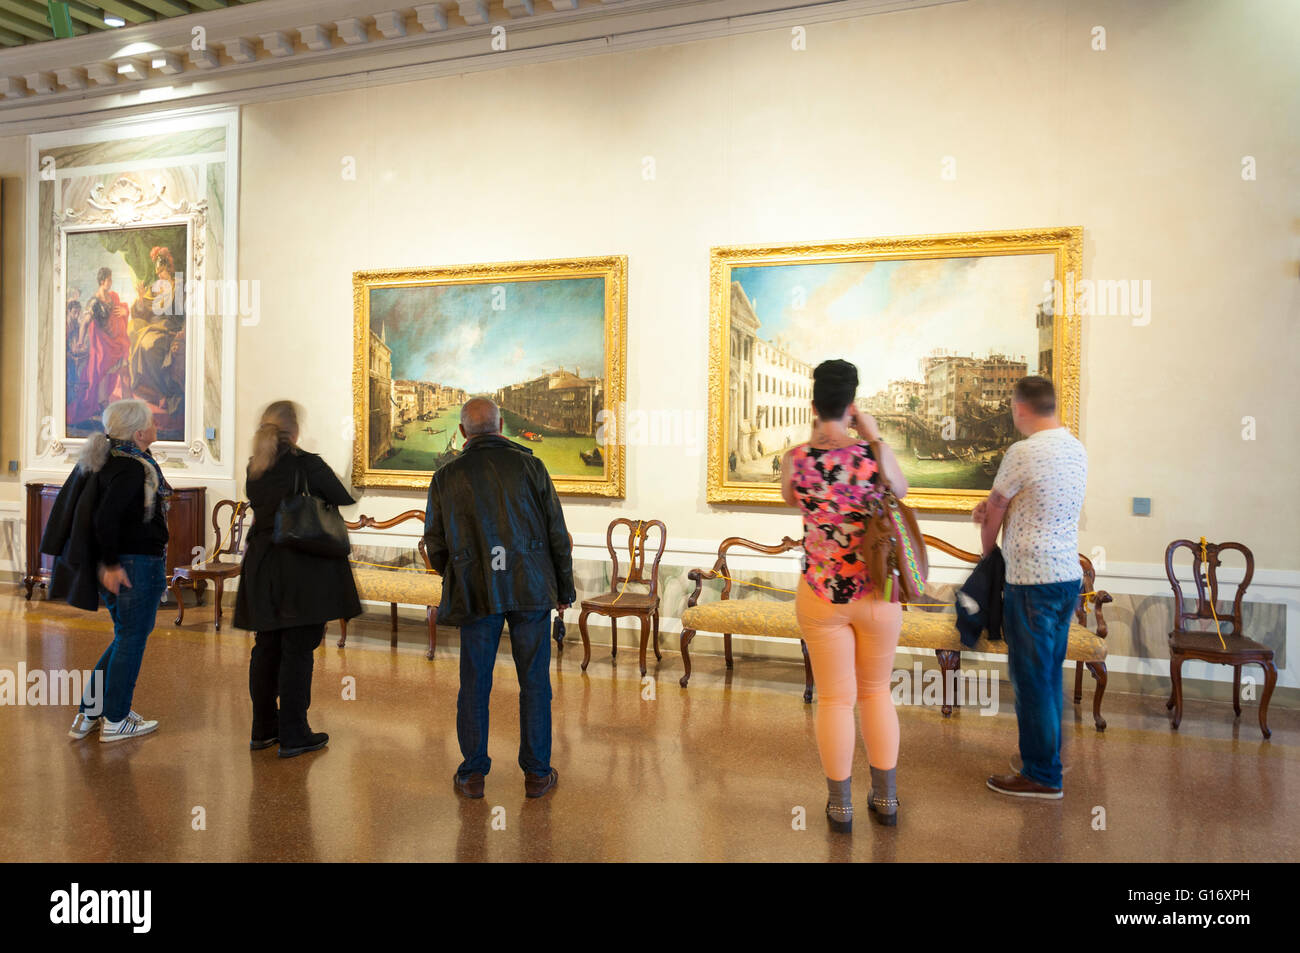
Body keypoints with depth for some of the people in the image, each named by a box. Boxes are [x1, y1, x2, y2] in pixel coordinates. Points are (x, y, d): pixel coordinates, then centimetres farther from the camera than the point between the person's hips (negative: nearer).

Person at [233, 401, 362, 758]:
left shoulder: (254, 469, 6)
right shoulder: (307, 464, -12)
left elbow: (261, 507, 13)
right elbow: (345, 500, -5)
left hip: (262, 567, 6)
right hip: (304, 568, -6)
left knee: (266, 647, 15)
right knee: (298, 650, 0)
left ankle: (263, 729, 26)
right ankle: (293, 735, 6)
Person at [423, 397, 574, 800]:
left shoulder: (446, 476, 2)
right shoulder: (528, 465, -1)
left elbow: (435, 543, 7)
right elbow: (556, 531, 0)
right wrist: (565, 587, 9)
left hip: (475, 592, 1)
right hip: (530, 586, 0)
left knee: (475, 683, 10)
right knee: (534, 680, 8)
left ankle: (473, 775, 18)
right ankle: (537, 774, 14)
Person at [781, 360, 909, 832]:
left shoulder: (794, 460, -10)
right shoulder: (876, 454, -10)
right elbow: (901, 491, 11)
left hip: (822, 594, 0)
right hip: (877, 592, 1)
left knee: (836, 699, 10)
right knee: (876, 690, 18)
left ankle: (841, 805, 20)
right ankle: (886, 798, 28)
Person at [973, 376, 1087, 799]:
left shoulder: (1022, 453, -16)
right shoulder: (1076, 449, 10)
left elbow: (993, 513, -3)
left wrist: (986, 551, 15)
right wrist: (992, 506, 3)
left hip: (1032, 581, -9)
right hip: (1068, 574, 9)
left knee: (1032, 678, 1)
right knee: (1051, 673, 19)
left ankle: (1042, 776, 10)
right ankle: (1047, 753, 32)